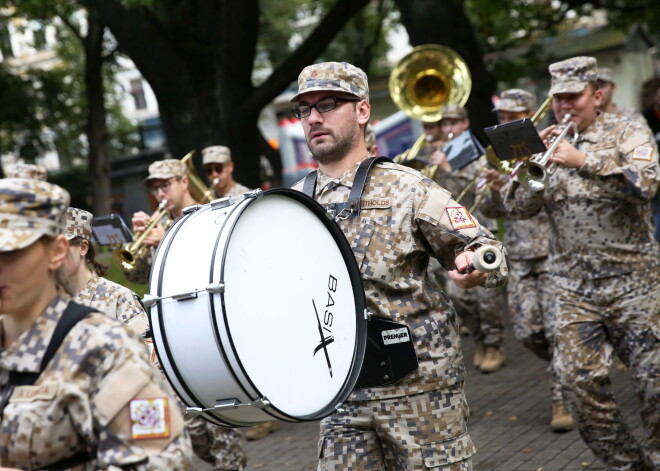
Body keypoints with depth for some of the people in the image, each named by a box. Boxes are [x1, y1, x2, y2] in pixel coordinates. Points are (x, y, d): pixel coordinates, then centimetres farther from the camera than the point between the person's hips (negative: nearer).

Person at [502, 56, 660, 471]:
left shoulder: (625, 132, 1)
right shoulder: (547, 142, 10)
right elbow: (517, 207, 3)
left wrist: (585, 161, -23)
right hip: (574, 288, 3)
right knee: (580, 382, -2)